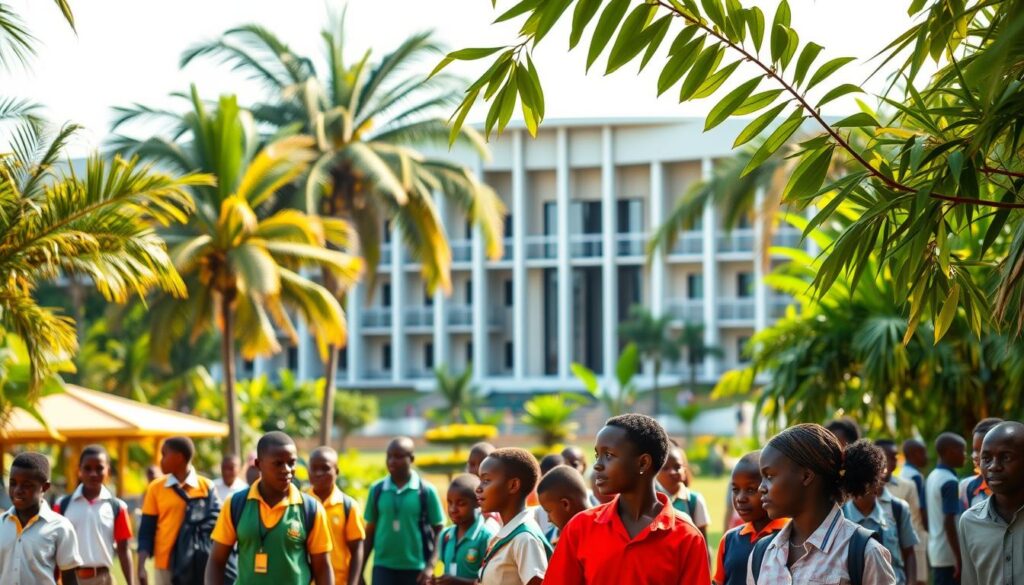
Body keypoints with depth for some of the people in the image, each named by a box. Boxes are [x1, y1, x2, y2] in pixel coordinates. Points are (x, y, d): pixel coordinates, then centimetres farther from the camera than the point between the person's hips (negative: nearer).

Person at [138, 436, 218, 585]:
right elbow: (146, 531, 4)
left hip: (197, 566, -1)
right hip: (166, 565, 1)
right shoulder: (156, 488, 4)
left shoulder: (206, 487, 0)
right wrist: (141, 566, -5)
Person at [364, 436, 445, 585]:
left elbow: (438, 532, -1)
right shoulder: (377, 490, 3)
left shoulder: (426, 491, -3)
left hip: (415, 569, -1)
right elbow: (370, 532, 9)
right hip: (383, 567, 1)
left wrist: (430, 566, -12)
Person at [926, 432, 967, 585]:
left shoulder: (932, 477, 11)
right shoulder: (950, 482, -16)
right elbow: (949, 523, -21)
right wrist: (959, 559, -19)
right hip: (949, 554, -9)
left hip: (936, 550, 9)